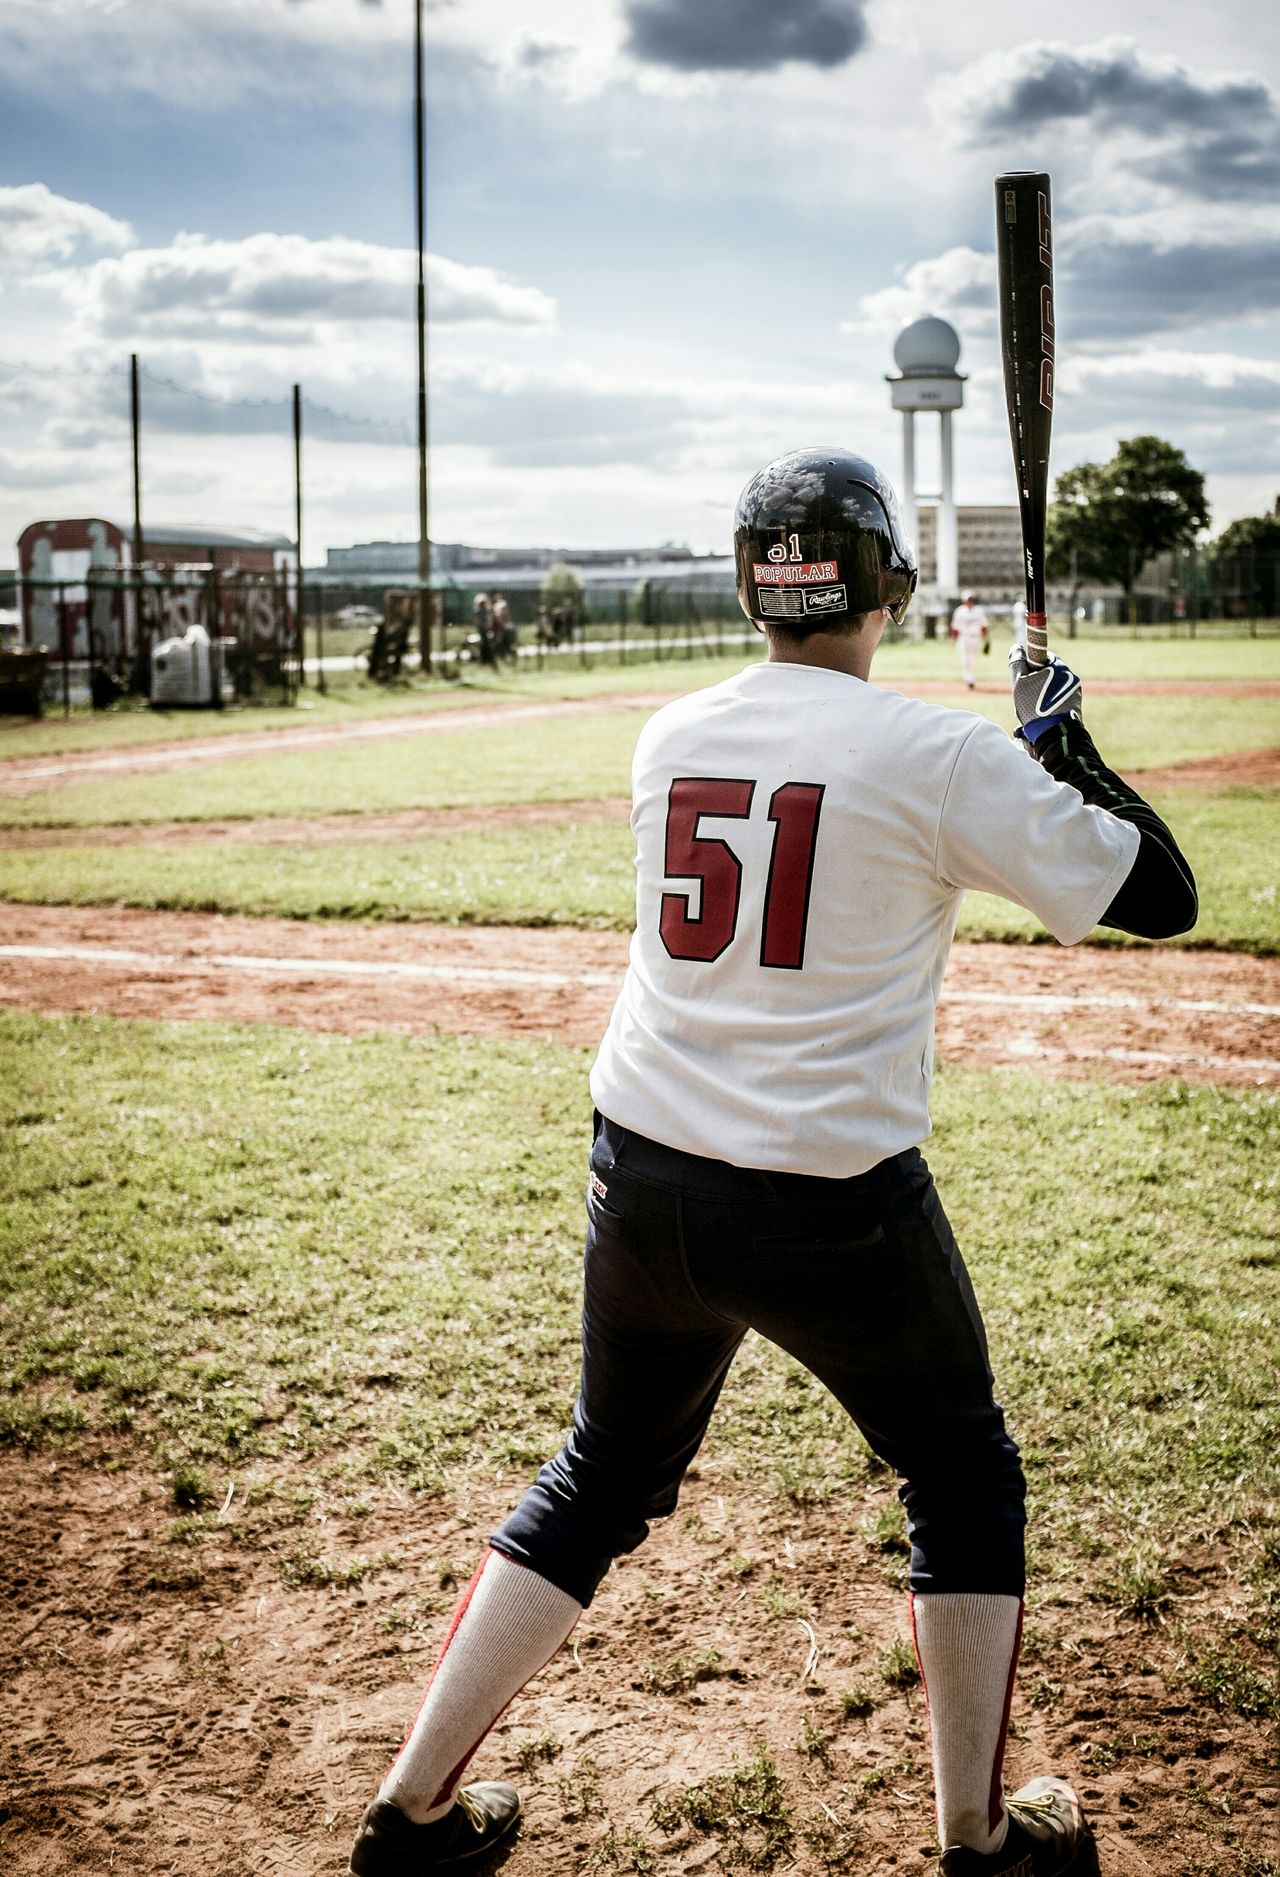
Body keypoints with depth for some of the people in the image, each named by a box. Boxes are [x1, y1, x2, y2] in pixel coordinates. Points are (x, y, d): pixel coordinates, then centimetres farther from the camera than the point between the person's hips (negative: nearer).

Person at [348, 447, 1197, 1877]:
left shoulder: (669, 739, 4)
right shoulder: (939, 754, -11)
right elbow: (1158, 897, -6)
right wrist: (1066, 748, 9)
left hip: (642, 1190, 5)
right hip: (834, 1208, -4)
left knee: (601, 1478, 22)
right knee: (963, 1475, 20)